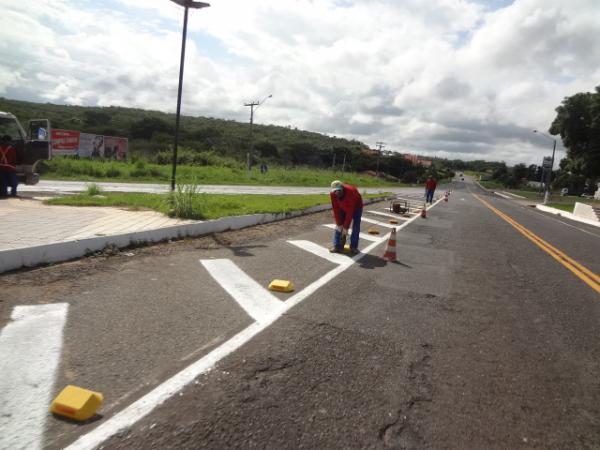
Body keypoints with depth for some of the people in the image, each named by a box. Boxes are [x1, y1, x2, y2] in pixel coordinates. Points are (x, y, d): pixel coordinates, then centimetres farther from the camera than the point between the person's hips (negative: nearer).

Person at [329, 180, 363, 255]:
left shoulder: (350, 192, -42)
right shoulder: (332, 194, -28)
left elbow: (350, 212, -38)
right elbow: (336, 210, -20)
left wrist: (346, 227, -35)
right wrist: (339, 224, -22)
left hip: (356, 207, -4)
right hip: (343, 207, 4)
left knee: (356, 226, -13)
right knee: (338, 225, -6)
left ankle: (353, 247, -8)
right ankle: (337, 246, -2)